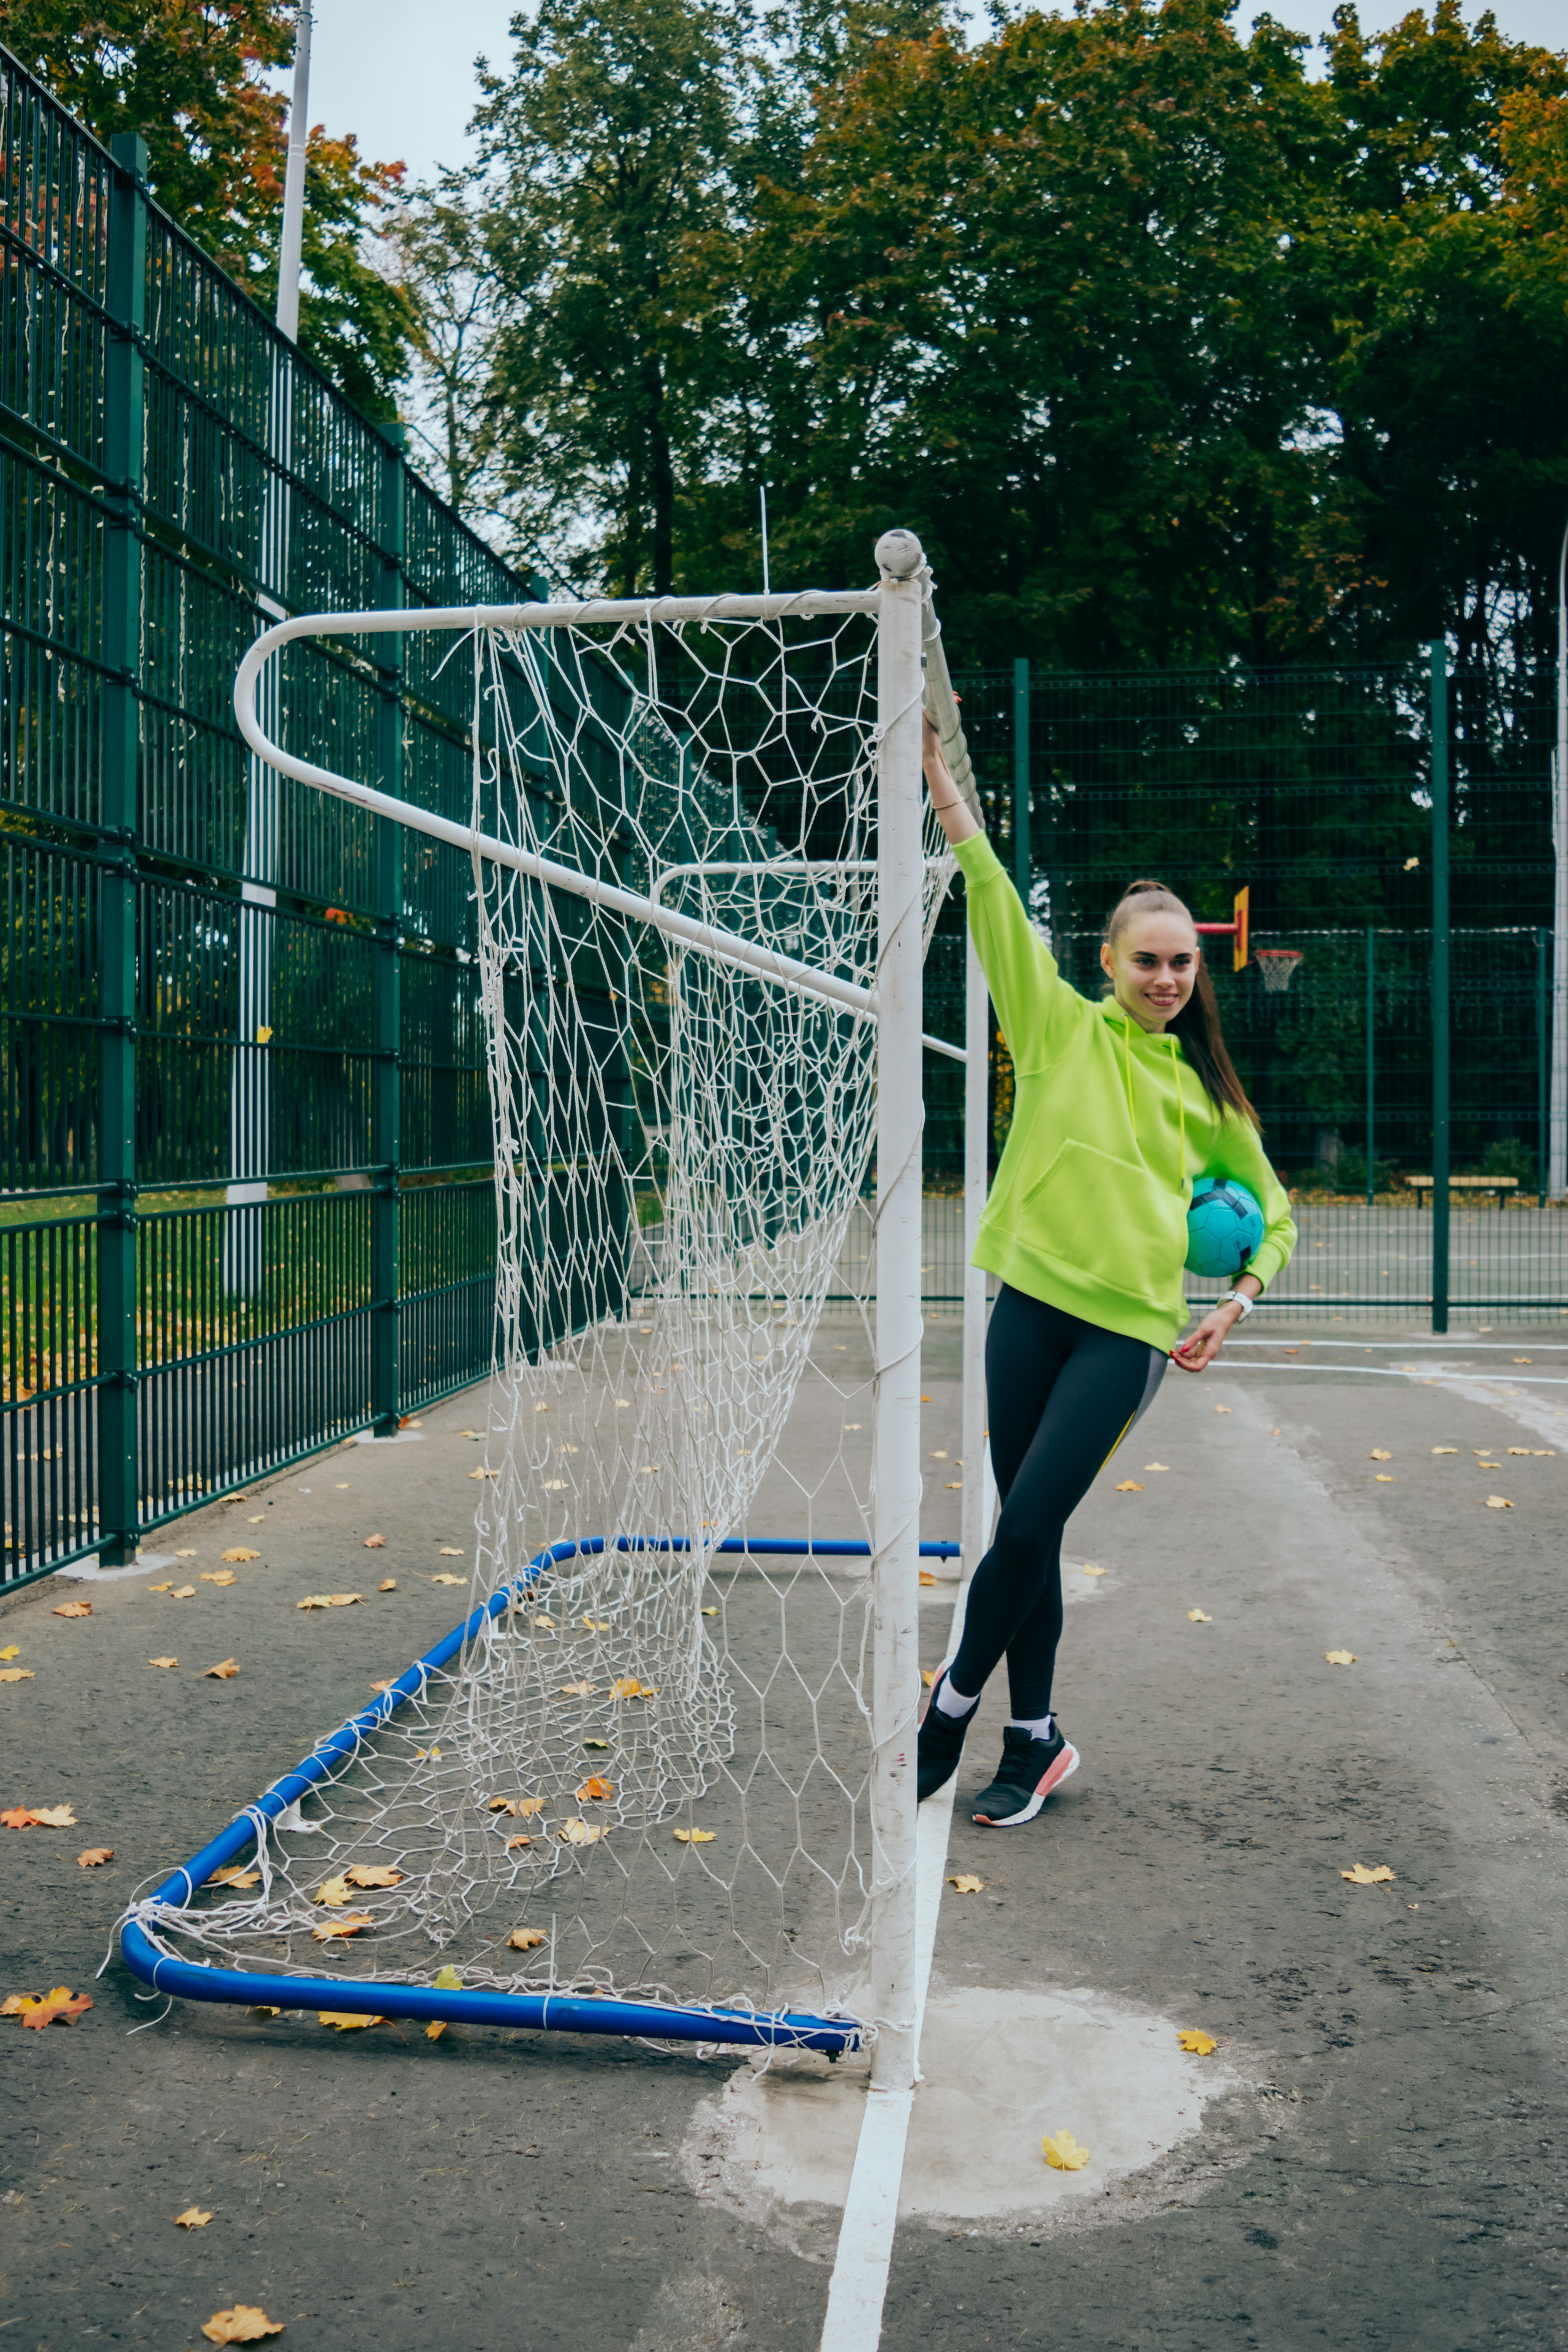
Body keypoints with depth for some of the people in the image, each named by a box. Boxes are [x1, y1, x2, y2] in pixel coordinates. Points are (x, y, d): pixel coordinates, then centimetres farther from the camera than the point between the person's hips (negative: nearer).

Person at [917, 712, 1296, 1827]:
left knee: (1026, 1527, -9)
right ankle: (1035, 1743, 23)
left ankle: (953, 1705, 13)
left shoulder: (1205, 1087, 12)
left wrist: (1237, 1303, 5)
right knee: (1028, 1534, 7)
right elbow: (993, 894, -2)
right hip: (1032, 1301, 0)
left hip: (1130, 1326, 0)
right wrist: (937, 766, -9)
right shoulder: (1062, 1026, 7)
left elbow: (1274, 1212, 22)